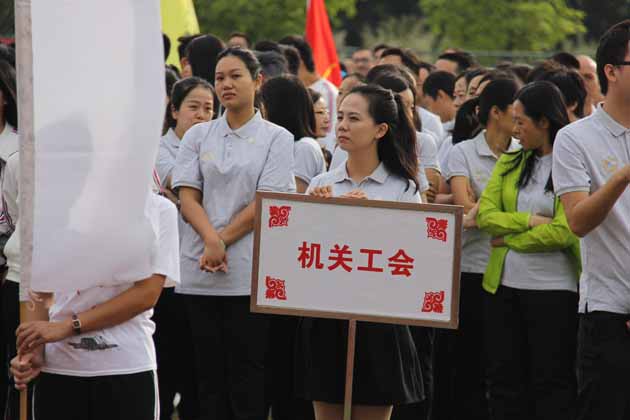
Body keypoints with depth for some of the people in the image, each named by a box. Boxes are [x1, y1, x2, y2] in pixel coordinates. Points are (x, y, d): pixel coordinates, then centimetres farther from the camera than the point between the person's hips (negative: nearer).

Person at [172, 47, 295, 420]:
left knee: (247, 375, -3)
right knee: (210, 375, 5)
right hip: (200, 273, 3)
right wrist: (211, 239, -15)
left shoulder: (277, 138, 3)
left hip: (250, 273, -3)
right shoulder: (198, 136, 12)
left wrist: (223, 240, -12)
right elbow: (187, 196, 3)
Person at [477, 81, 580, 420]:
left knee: (552, 385, 0)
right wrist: (529, 220, -14)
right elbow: (484, 214, 0)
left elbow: (563, 232, -16)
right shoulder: (510, 163, 10)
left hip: (554, 289, -6)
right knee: (504, 380, 10)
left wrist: (509, 240, -7)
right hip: (503, 286, 6)